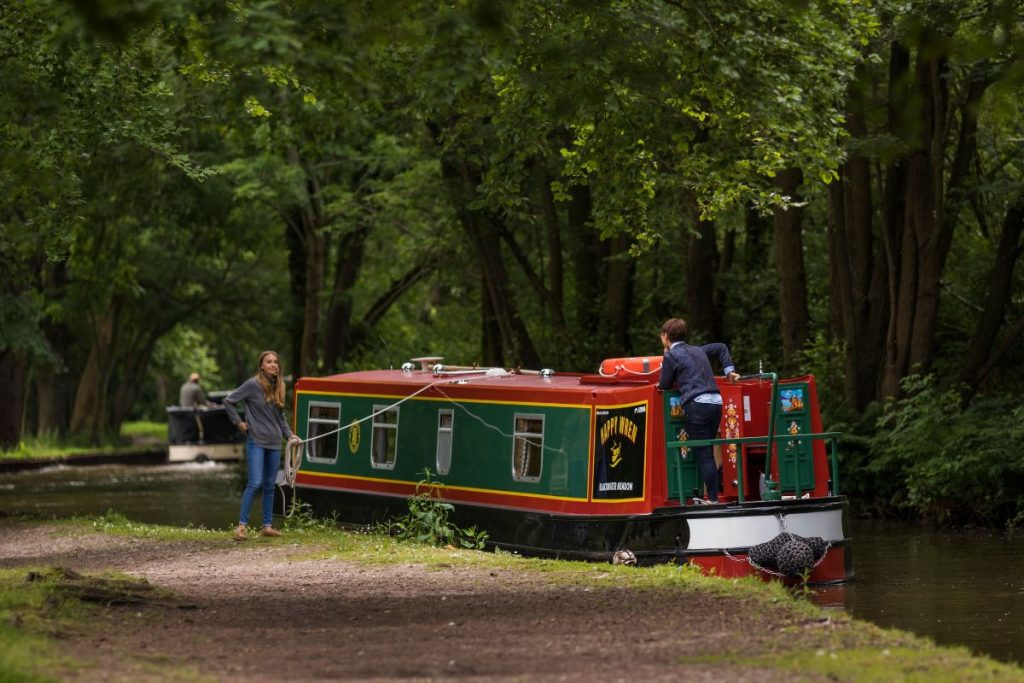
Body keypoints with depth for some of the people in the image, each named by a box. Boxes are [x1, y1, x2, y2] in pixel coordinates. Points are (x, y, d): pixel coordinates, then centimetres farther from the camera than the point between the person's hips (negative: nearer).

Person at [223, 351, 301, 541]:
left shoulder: (278, 387, 11)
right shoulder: (252, 385, -8)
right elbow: (229, 402, -4)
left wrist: (289, 435, 9)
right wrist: (238, 422, -6)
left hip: (274, 443, 6)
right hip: (256, 441, -6)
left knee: (269, 486, 9)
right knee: (255, 483, -14)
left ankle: (267, 526, 15)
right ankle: (242, 525, -10)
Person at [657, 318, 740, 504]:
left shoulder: (671, 355, 1)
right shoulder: (698, 350, 22)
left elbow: (664, 385, 6)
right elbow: (721, 347, 36)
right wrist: (729, 370, 31)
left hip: (697, 405, -7)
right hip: (716, 402, 7)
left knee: (703, 455, -6)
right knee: (707, 454, 13)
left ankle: (713, 499, -11)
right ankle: (711, 496, 11)